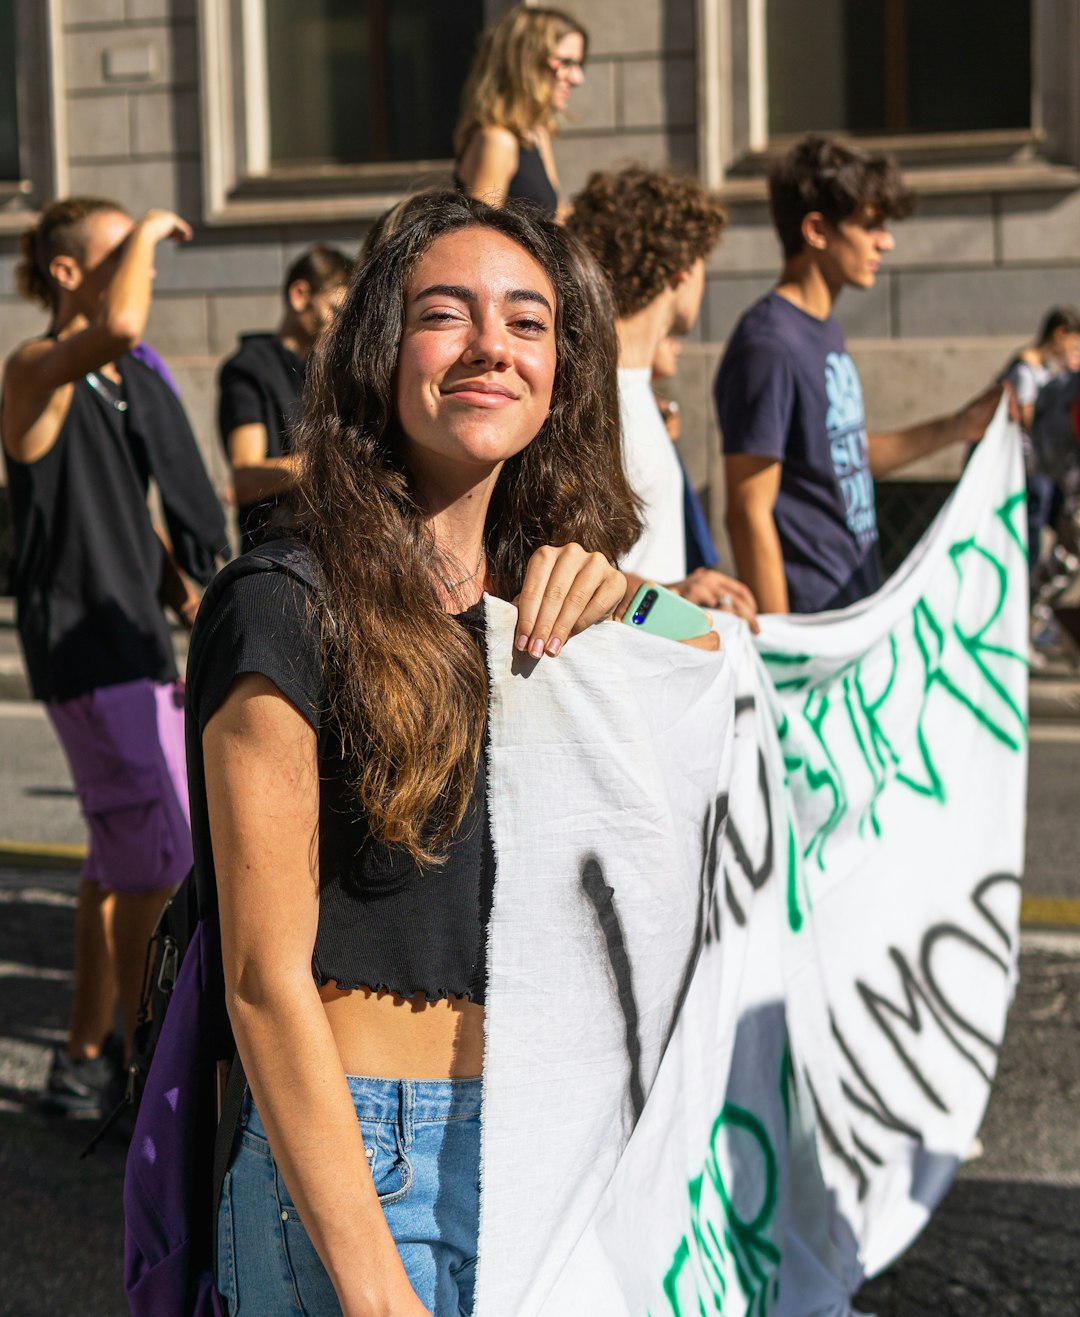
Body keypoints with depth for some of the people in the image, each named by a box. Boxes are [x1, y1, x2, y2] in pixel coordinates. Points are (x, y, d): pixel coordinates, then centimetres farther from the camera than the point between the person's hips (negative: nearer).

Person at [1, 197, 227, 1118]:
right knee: (160, 857, -11)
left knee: (121, 857, 15)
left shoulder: (126, 383, 15)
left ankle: (86, 1057, 27)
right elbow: (118, 325, -35)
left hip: (134, 639, 9)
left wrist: (176, 579, 11)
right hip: (81, 646, -9)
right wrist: (147, 233, -18)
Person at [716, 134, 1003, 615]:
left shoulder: (825, 328, 11)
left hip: (858, 602, 9)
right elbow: (749, 513, -20)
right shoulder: (768, 345, -18)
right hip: (811, 617, -9)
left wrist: (955, 428, 15)